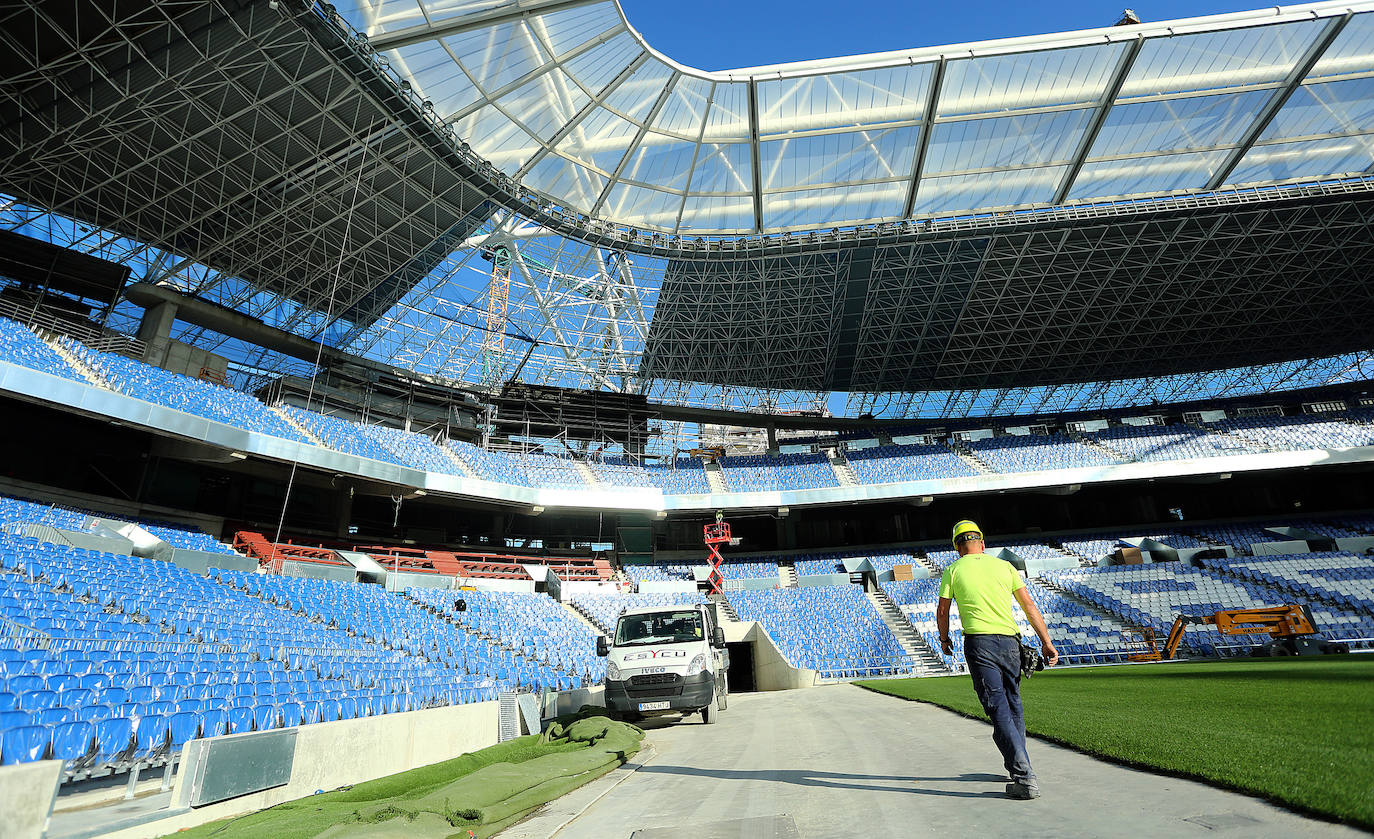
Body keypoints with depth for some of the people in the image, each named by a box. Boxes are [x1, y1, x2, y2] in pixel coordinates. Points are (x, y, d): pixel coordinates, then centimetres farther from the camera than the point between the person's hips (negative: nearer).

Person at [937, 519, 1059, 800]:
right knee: (1013, 706, 19)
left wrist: (944, 639, 24)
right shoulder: (1004, 566, 12)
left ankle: (1025, 778, -12)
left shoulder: (953, 570, 5)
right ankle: (1018, 766, 30)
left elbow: (942, 611, 8)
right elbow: (1028, 604, 7)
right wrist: (1046, 641, 8)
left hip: (979, 642, -4)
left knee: (999, 711, -6)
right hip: (1010, 641, 4)